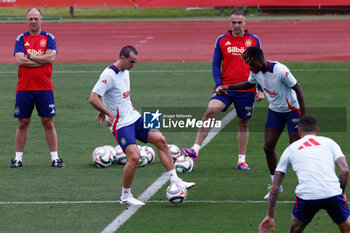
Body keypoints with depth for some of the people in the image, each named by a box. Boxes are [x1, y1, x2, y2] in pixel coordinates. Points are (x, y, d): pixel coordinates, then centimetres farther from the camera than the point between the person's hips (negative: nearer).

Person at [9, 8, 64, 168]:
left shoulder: (49, 38, 5)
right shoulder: (21, 39, 6)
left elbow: (51, 58, -11)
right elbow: (19, 60, -9)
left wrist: (29, 56, -9)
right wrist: (42, 59, -10)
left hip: (44, 88, -1)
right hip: (24, 88, 1)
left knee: (48, 123, 1)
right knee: (22, 123, 4)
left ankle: (55, 158, 6)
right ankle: (18, 158, 10)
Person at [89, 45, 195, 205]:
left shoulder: (125, 72, 11)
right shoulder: (109, 75, -18)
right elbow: (93, 98, -23)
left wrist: (104, 111, 18)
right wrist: (110, 114, -24)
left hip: (134, 118, 9)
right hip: (120, 124, -9)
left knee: (160, 140, -2)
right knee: (134, 156, -19)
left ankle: (174, 180, 4)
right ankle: (125, 196, -2)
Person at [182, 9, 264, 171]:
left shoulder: (253, 40, 5)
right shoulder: (222, 40, 4)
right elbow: (216, 65, 7)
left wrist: (260, 90, 4)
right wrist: (218, 85, -7)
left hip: (246, 89, 1)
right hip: (225, 87, -1)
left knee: (243, 123, 8)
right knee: (210, 111, -21)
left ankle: (241, 161, 19)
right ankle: (195, 149, -23)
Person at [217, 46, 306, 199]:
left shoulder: (280, 70, -28)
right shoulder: (255, 72, -7)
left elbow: (298, 89, -21)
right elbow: (249, 84, 17)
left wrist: (303, 116, -22)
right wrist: (228, 87, 7)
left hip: (292, 110, -6)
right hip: (275, 111, 6)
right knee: (268, 147, -1)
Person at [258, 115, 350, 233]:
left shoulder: (291, 149, 24)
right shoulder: (329, 142, 21)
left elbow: (274, 187, 22)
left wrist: (270, 216, 27)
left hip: (306, 196, 0)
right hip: (333, 192, 0)